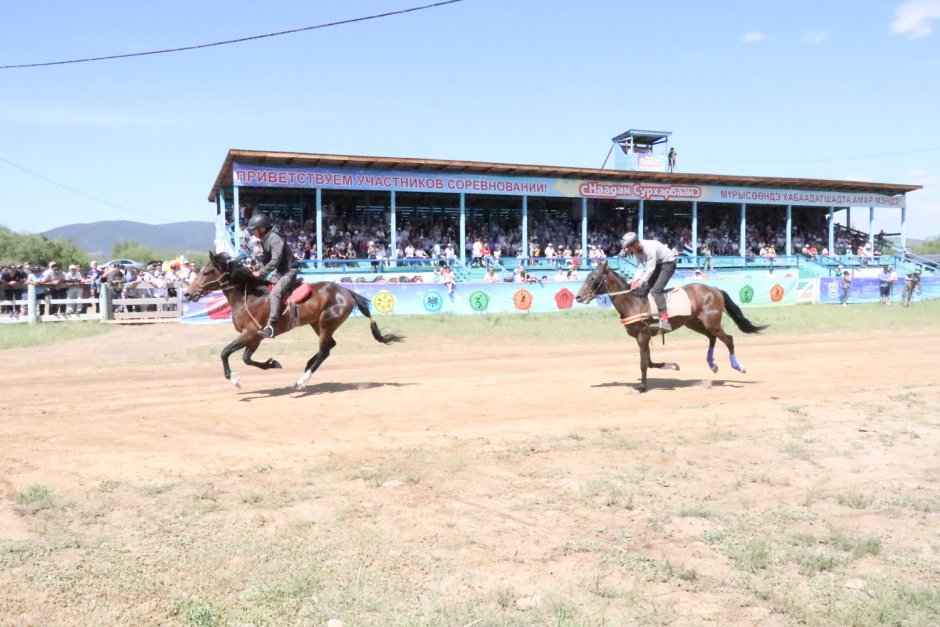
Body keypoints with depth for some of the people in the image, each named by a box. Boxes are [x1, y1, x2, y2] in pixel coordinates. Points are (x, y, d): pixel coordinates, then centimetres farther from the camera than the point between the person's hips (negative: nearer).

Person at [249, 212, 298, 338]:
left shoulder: (274, 238, -20)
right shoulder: (265, 240, 10)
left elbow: (275, 261, -27)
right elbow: (265, 259, 18)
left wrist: (261, 273, -23)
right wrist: (256, 269, 3)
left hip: (288, 271, -11)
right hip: (279, 272, 11)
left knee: (275, 293, -29)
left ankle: (270, 326, -38)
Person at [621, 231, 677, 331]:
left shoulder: (650, 248, -32)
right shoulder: (636, 251, -7)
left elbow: (650, 269, -32)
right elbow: (640, 267, -7)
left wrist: (640, 282, -36)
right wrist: (635, 280, -22)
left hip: (668, 263, -9)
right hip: (658, 264, 9)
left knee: (656, 289, -24)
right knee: (644, 288, 5)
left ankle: (664, 320, -31)